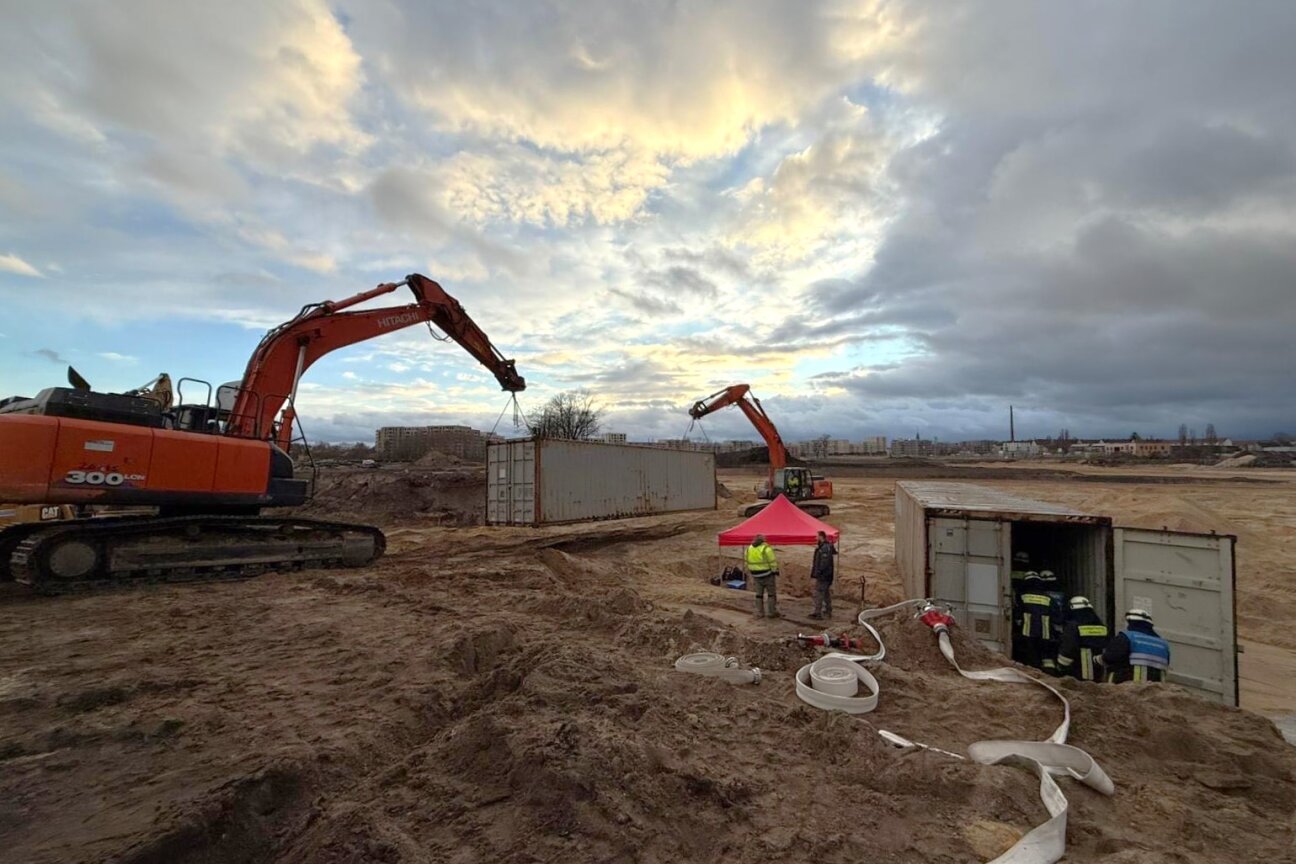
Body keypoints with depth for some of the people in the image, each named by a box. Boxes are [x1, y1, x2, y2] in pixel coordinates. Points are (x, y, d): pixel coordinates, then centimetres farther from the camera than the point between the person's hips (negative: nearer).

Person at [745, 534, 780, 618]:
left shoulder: (749, 549, 2)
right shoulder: (766, 549, -15)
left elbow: (748, 563, 8)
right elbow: (773, 563, -14)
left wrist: (751, 573, 17)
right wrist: (776, 573, -6)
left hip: (757, 575, 5)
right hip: (767, 574, -5)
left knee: (759, 594, 14)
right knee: (771, 593, 8)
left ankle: (760, 612, 16)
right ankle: (772, 612, 13)